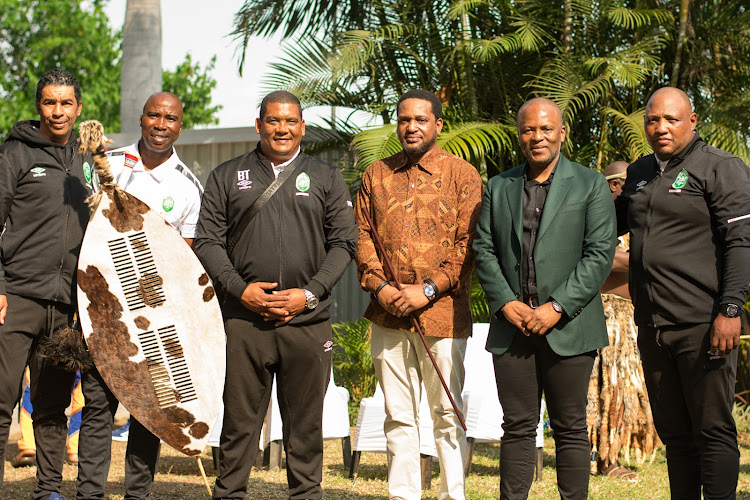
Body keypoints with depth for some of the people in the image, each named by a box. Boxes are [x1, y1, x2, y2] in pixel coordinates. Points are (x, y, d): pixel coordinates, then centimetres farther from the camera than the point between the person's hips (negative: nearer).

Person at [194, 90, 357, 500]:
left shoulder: (326, 179, 12)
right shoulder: (227, 177, 12)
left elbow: (343, 242, 7)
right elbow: (208, 242, 7)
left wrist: (309, 294, -6)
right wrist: (240, 289, -7)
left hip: (308, 321, 0)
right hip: (243, 319, 0)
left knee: (305, 420, 4)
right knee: (239, 416, 1)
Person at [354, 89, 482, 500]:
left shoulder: (462, 175, 1)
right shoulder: (376, 175, 13)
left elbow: (468, 245, -4)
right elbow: (362, 237, 10)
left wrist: (428, 289, -12)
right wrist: (379, 285, -6)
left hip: (442, 313, -3)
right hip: (388, 315, 3)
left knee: (447, 414, 1)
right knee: (398, 415, 7)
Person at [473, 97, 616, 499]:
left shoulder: (591, 186, 4)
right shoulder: (498, 187, 14)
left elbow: (600, 254, -4)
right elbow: (484, 251, 10)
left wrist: (557, 307, -12)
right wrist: (506, 303, -6)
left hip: (568, 327, -2)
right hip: (512, 326, 3)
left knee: (570, 429, 2)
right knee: (517, 428, 4)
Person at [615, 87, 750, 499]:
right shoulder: (639, 173, 17)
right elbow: (618, 221, 35)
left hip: (702, 325, -7)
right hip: (653, 327, 7)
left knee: (712, 430, -3)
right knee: (674, 433, 10)